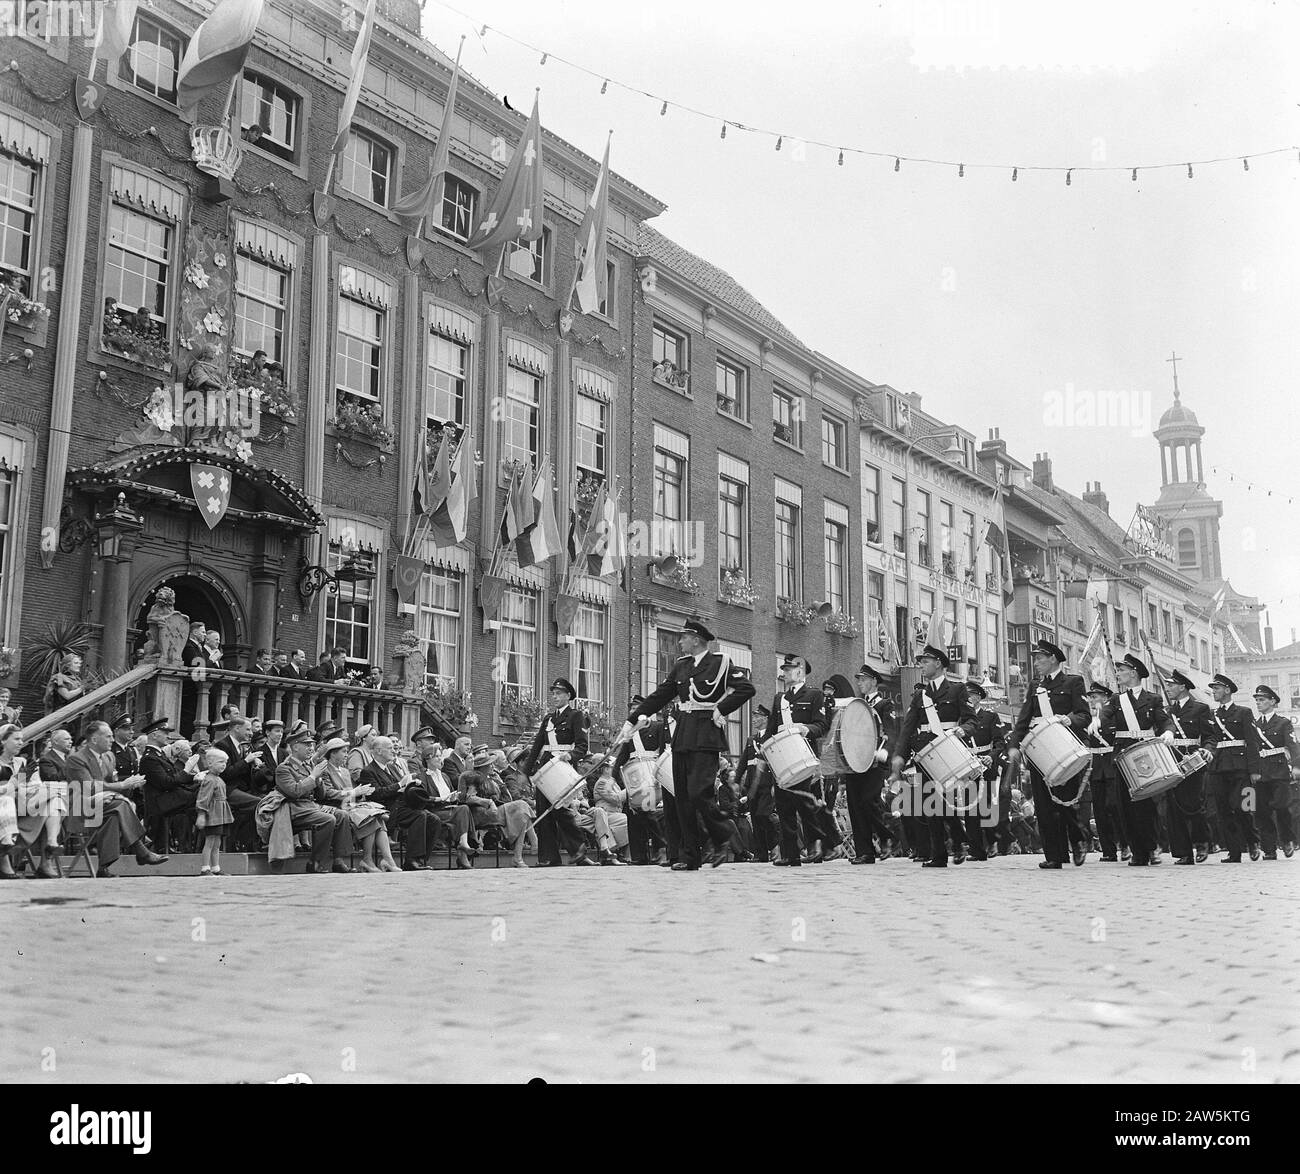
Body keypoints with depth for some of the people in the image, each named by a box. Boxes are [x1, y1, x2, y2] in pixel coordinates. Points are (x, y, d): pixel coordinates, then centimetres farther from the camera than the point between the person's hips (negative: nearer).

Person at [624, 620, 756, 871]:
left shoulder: (720, 662, -2)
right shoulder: (681, 666, 16)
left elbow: (747, 688, -9)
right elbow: (659, 696, 17)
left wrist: (720, 709, -11)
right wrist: (632, 720, 11)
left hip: (706, 737, -6)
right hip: (682, 736, 7)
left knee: (698, 793, -15)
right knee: (682, 797, 4)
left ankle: (722, 838, 10)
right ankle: (689, 857, 9)